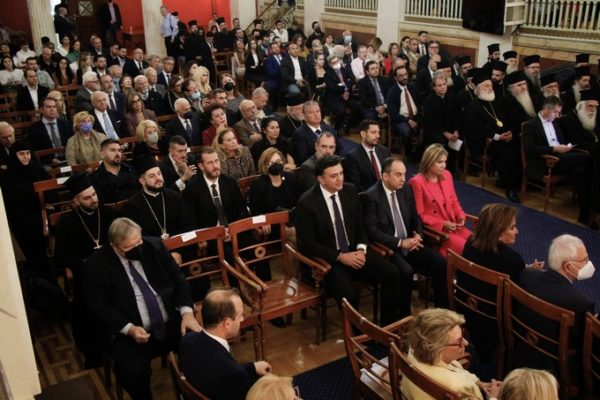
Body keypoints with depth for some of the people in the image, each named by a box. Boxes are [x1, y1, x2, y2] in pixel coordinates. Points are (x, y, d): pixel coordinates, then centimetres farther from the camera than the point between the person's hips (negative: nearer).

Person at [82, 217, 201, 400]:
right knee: (132, 373, -28)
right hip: (133, 333, -2)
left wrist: (187, 312, -11)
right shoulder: (97, 264, -6)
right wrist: (128, 329, -19)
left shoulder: (154, 245, 2)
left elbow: (178, 279, 4)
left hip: (172, 323, 3)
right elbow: (98, 306, -6)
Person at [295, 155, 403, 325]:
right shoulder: (306, 202, -14)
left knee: (393, 274, -14)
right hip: (328, 260, -5)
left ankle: (388, 325, 3)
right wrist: (340, 257, -19)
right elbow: (307, 244, -13)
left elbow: (361, 224, 12)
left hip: (354, 252, 5)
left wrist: (361, 249, -7)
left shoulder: (350, 191, 2)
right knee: (348, 295, -30)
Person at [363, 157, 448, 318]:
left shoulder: (406, 189, 6)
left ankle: (442, 308, 1)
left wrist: (418, 235, -5)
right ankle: (404, 315, -10)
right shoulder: (371, 196, -13)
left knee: (440, 262, -13)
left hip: (410, 243, 6)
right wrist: (400, 243, -19)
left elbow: (415, 217, 16)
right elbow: (372, 231, -16)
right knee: (406, 271, -31)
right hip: (387, 248, -6)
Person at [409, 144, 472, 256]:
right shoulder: (417, 182, -12)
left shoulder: (447, 175, 9)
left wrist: (461, 216, -2)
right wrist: (443, 224, -17)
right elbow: (419, 215, -11)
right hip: (434, 230, -6)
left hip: (453, 225, 6)